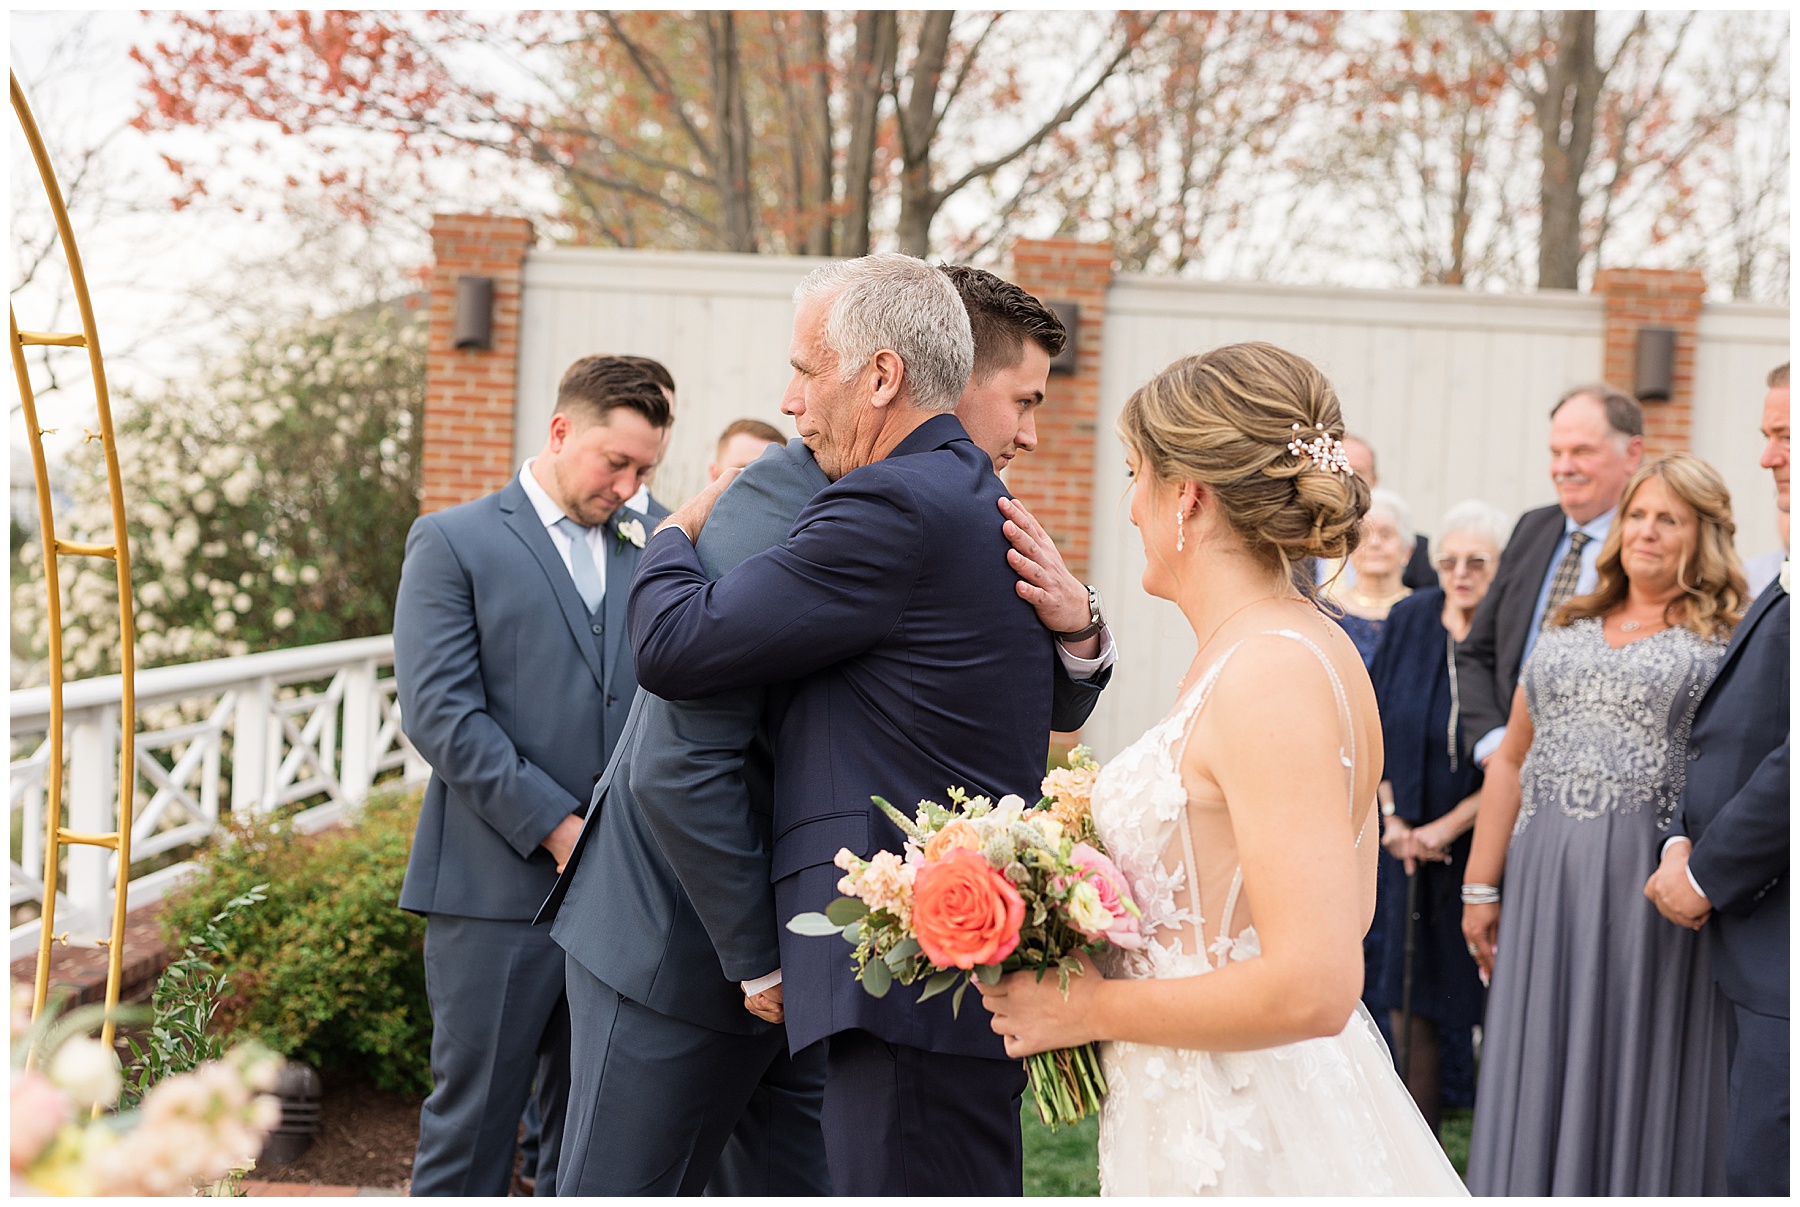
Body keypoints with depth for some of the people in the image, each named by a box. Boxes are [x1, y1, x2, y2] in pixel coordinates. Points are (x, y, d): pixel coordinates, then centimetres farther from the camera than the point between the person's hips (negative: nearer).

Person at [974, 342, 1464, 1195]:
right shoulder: (1309, 648, 6)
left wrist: (1090, 1008, -15)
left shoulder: (1270, 673, -21)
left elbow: (1310, 988, -27)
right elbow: (1347, 908, 17)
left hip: (1244, 1146, -9)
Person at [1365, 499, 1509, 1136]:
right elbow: (1375, 727, 7)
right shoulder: (1409, 621, 2)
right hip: (1404, 839, 3)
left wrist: (1446, 827, -11)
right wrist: (1392, 819, -1)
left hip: (1479, 842, -3)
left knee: (1452, 991, 1)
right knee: (1402, 993, 4)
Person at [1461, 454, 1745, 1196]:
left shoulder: (1729, 641, 1)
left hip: (1653, 884, -4)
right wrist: (1480, 886, 11)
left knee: (1637, 1073, 1)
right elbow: (1510, 762, 15)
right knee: (1542, 1075, 8)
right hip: (1545, 880, 5)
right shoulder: (1568, 632, 16)